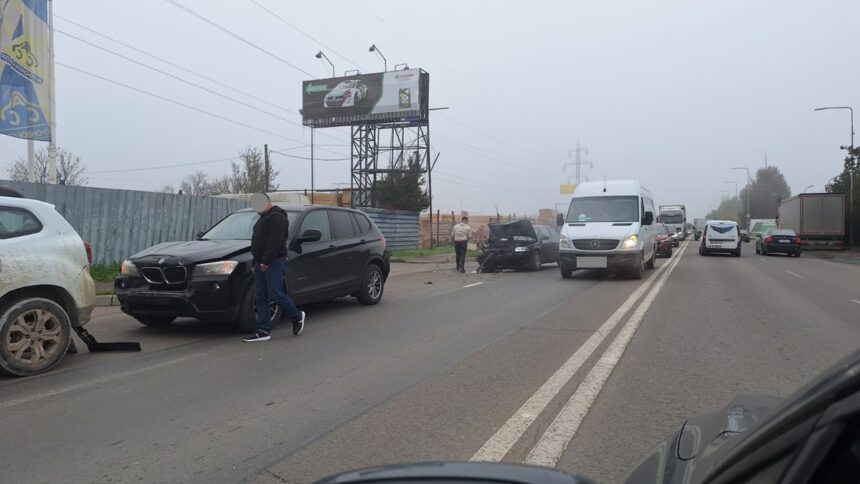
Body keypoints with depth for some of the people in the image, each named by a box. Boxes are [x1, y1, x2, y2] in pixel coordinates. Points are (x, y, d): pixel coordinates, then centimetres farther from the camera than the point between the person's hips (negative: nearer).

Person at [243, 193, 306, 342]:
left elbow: (275, 241, -20)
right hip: (261, 263, 10)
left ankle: (297, 316, 11)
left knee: (275, 294, -11)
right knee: (260, 297, 5)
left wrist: (266, 261, -23)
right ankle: (264, 331, 6)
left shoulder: (277, 217, -10)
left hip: (274, 262, -10)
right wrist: (257, 262, 19)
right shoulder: (264, 218, 23)